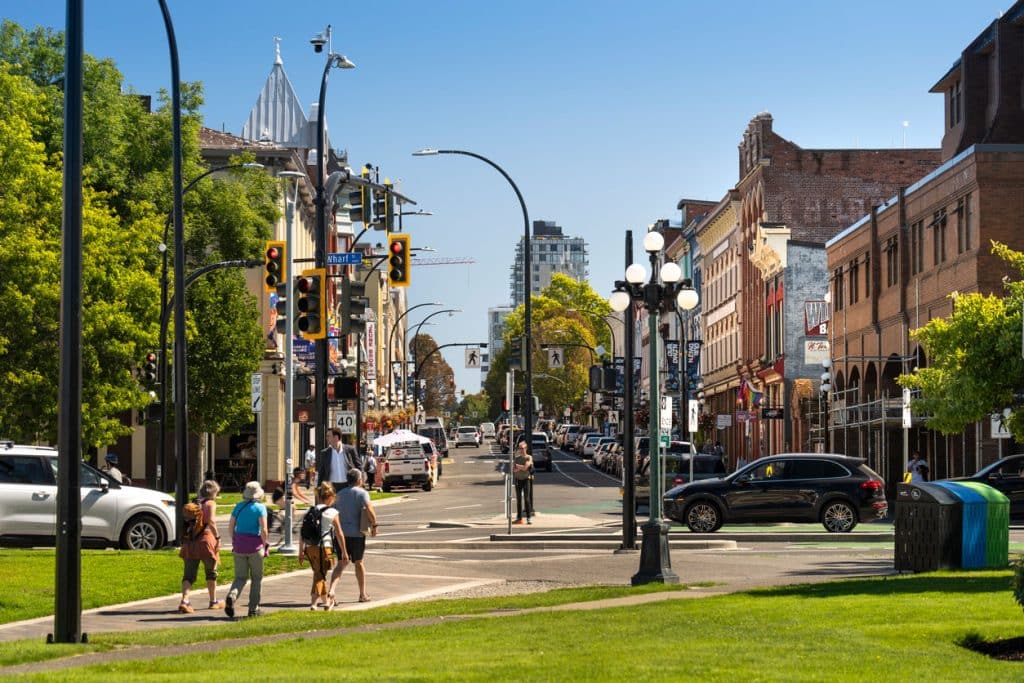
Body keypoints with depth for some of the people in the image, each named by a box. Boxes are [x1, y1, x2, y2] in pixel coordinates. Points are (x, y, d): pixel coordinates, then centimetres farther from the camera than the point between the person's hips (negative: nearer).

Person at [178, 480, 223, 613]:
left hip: (190, 542, 5)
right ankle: (213, 601, 26)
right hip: (205, 540, -4)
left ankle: (184, 601, -20)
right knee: (211, 572, 14)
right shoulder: (210, 503, -1)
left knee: (189, 575, -1)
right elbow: (211, 521, -16)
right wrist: (218, 537, -12)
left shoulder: (194, 504, 16)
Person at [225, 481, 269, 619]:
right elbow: (263, 529, -13)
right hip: (255, 545, -4)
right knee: (256, 577, 11)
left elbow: (232, 527, 7)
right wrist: (264, 545, -1)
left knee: (240, 577, 9)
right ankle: (253, 609, 12)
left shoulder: (239, 506, 7)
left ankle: (232, 596, -21)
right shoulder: (260, 507, -6)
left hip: (239, 545, 4)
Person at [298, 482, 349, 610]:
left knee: (319, 574, 19)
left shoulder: (309, 512, 7)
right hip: (324, 547, -4)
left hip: (310, 548, 4)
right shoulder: (332, 513, -4)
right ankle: (314, 603, -4)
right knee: (320, 575, 5)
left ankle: (326, 600, 28)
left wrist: (301, 551, 15)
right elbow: (339, 534, -3)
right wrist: (344, 552, 4)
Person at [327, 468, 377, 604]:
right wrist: (374, 525, -6)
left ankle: (331, 591, -21)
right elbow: (369, 510, -19)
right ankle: (363, 594, 23)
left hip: (341, 533, 3)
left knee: (341, 564, 1)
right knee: (358, 563, 12)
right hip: (356, 533, -3)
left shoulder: (339, 494, 13)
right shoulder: (361, 493, -6)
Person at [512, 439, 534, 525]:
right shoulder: (516, 458, 10)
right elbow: (513, 469, -1)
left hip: (526, 479, -4)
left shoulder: (529, 458, -2)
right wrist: (520, 468, -16)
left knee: (527, 498, -10)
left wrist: (517, 466, -4)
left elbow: (525, 467, -15)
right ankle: (519, 518, 12)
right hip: (518, 479, 4)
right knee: (519, 499, 7)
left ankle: (529, 517, -11)